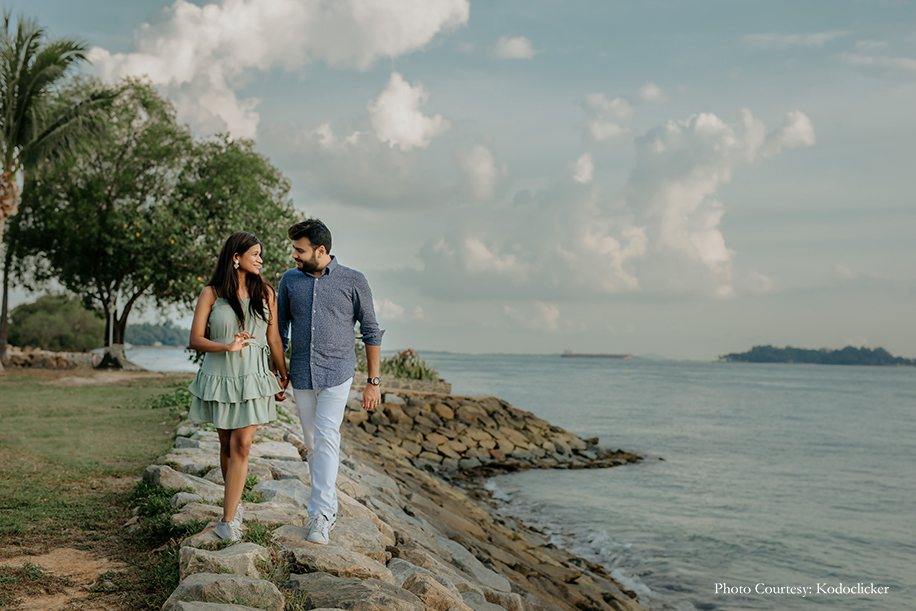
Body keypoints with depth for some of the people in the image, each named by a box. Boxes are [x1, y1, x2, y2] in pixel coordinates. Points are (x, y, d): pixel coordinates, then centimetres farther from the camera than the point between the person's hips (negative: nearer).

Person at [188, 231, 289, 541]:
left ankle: (228, 520, -5)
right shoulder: (211, 293, -3)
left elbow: (273, 338, 8)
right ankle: (235, 502, 33)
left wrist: (283, 375, 12)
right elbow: (195, 339, -6)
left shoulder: (265, 293, 3)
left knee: (241, 446, -8)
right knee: (227, 445, 12)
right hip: (219, 377, 0)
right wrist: (228, 347, -22)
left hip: (252, 378, 0)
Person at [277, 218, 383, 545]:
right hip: (301, 375, 4)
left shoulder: (353, 281, -4)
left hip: (337, 373, -4)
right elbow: (280, 329, 15)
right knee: (313, 443, 9)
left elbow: (371, 332, 1)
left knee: (326, 438, -14)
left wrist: (373, 382, -1)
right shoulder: (290, 280, 5)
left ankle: (320, 515, -11)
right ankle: (329, 506, 23)